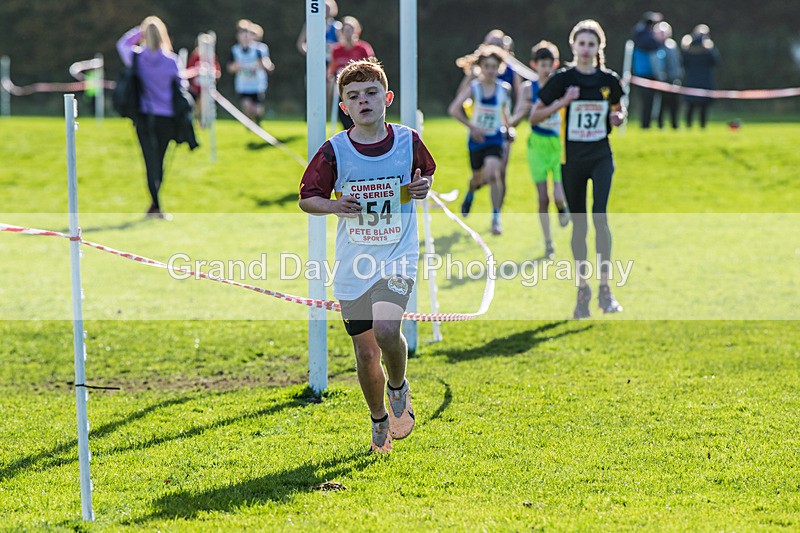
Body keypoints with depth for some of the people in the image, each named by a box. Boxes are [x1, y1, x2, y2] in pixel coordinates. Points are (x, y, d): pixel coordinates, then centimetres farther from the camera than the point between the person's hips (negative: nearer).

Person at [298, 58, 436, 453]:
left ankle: (399, 388, 6)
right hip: (353, 264, 1)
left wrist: (424, 186, -6)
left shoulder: (408, 141, -3)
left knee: (386, 329, -26)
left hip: (398, 258, -1)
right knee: (365, 351, 7)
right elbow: (307, 198, 2)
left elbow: (428, 172, 17)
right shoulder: (335, 150, -6)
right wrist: (333, 205, -18)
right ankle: (379, 421, 32)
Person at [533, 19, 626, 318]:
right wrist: (562, 103, -15)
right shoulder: (563, 79, -3)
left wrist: (618, 117, -3)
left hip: (601, 156, 0)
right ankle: (582, 289, 19)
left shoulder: (609, 80, 2)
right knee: (579, 225, 6)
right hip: (572, 159, 0)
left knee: (600, 217, -18)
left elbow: (619, 110, 20)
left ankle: (605, 289, -16)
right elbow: (534, 114, 0)